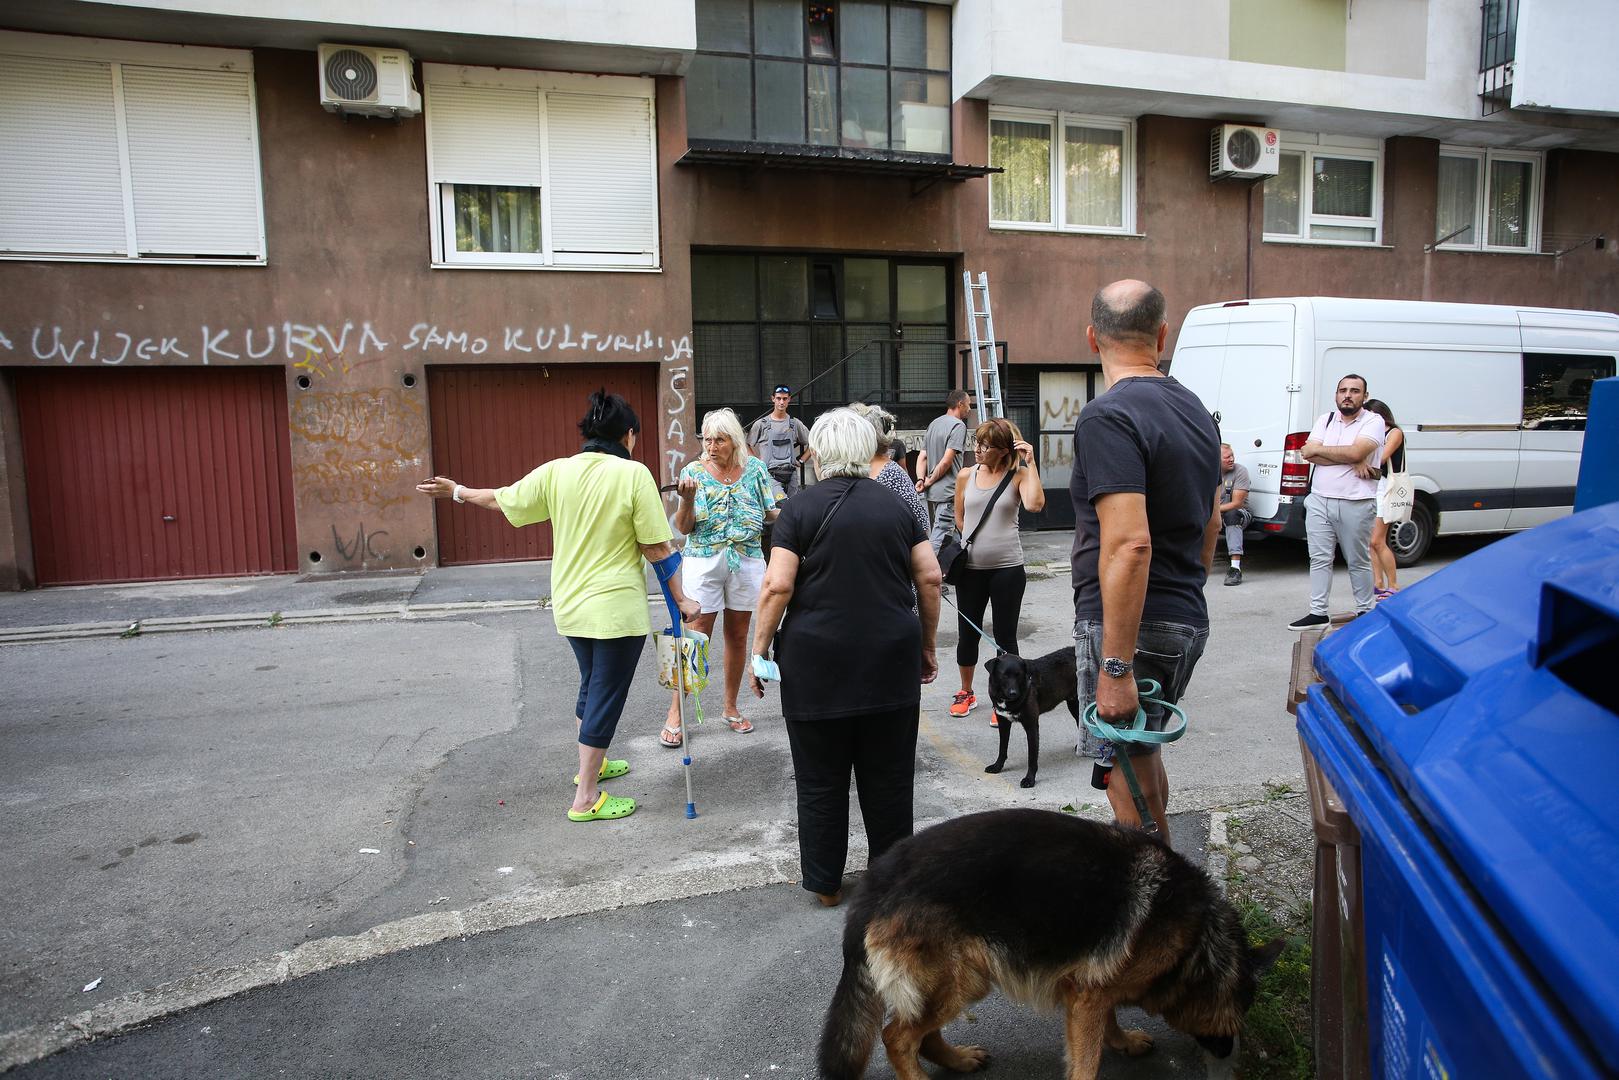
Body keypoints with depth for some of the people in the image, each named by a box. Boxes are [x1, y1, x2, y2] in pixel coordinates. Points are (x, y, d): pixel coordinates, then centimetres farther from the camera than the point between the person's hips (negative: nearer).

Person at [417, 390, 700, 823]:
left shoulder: (556, 471, -2)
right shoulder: (633, 474, -15)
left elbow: (502, 499, 11)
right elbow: (657, 548, -14)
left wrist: (457, 491, 29)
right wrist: (681, 599, -4)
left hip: (570, 606, 6)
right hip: (617, 608, -6)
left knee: (591, 685, 25)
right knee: (606, 696, 5)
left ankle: (590, 765, 44)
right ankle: (586, 800, 12)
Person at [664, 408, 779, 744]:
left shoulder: (754, 468, 1)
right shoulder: (694, 471, -4)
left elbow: (770, 513, 8)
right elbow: (684, 528, -5)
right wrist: (688, 499, -23)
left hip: (747, 562, 3)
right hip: (704, 562, -2)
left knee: (738, 637, 12)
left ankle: (731, 707, 27)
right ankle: (675, 713, 7)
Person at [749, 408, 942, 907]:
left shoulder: (800, 509, -4)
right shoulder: (897, 506, 6)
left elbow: (777, 587, -10)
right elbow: (930, 578, 5)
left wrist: (759, 650, -2)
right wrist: (927, 646, 14)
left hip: (817, 663, -3)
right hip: (890, 660, 3)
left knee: (820, 780, 8)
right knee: (889, 774, 12)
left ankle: (825, 882, 19)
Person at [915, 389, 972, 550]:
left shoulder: (933, 424, 16)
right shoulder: (959, 425, -10)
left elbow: (922, 457, 9)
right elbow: (947, 461, -18)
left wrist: (921, 479, -3)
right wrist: (930, 481, -6)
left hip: (931, 493, 9)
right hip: (948, 492, -9)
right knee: (940, 538, -10)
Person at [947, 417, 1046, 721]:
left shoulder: (1018, 475, -6)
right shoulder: (966, 476, 3)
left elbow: (1035, 504, -26)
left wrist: (1029, 463, -20)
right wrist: (979, 542, 6)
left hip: (1007, 568, -3)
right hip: (971, 567, 3)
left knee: (1005, 636, 7)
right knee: (967, 633, 13)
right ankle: (966, 692, 32)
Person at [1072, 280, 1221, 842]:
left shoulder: (1107, 418, -17)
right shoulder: (1195, 409, 12)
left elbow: (1130, 544, -27)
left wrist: (1116, 667, -25)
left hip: (1126, 625, -9)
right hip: (1188, 621, 10)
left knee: (1132, 789, 0)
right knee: (1145, 758, 25)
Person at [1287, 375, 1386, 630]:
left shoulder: (1373, 421, -2)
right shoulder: (1325, 420, 11)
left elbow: (1355, 452, -19)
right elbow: (1307, 453, -3)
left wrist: (1318, 449, -6)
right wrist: (1351, 462, -11)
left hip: (1355, 504, -4)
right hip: (1319, 500, 4)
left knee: (1358, 562, 5)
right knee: (1319, 559, 5)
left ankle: (1365, 611, 18)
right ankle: (1318, 613, 11)